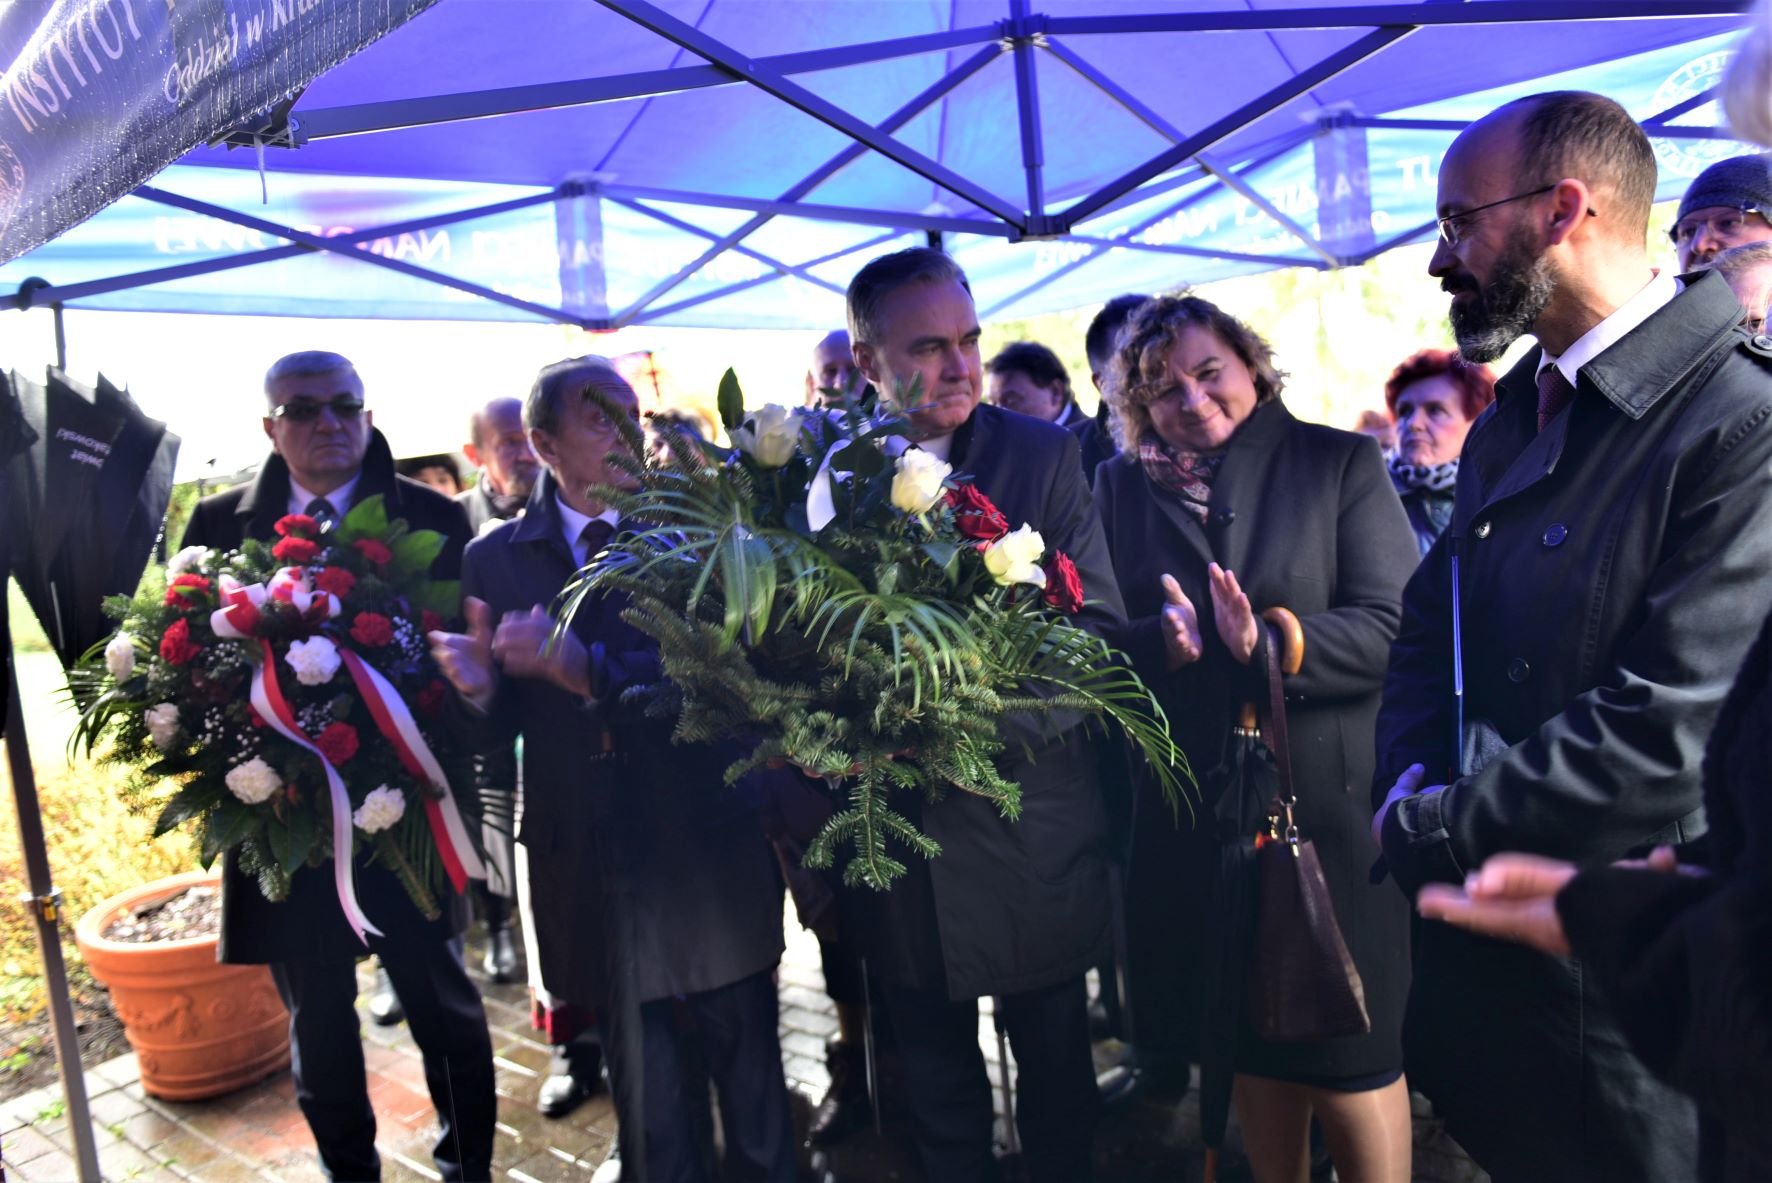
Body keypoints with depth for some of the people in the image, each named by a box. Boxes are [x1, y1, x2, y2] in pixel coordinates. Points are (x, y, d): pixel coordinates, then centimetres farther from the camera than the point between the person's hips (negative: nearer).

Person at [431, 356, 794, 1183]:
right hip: (591, 858, 1)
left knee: (747, 1056, 15)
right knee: (641, 1073, 17)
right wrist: (479, 686, -20)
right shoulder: (495, 560, 2)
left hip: (708, 840, -1)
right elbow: (505, 724, 1)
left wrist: (583, 668, -25)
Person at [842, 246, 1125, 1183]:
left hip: (1030, 831, -1)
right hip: (897, 837, 2)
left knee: (1055, 1072, 18)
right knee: (935, 1080, 20)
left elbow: (1099, 625, -9)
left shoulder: (1044, 454, -5)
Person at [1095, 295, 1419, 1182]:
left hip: (1327, 800, -2)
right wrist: (1160, 638, -18)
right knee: (1248, 1046, 16)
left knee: (1347, 1054, 6)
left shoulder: (1341, 462, 0)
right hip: (1188, 814, 3)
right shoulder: (1120, 487, 7)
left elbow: (1393, 629, -9)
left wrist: (1271, 639, -25)